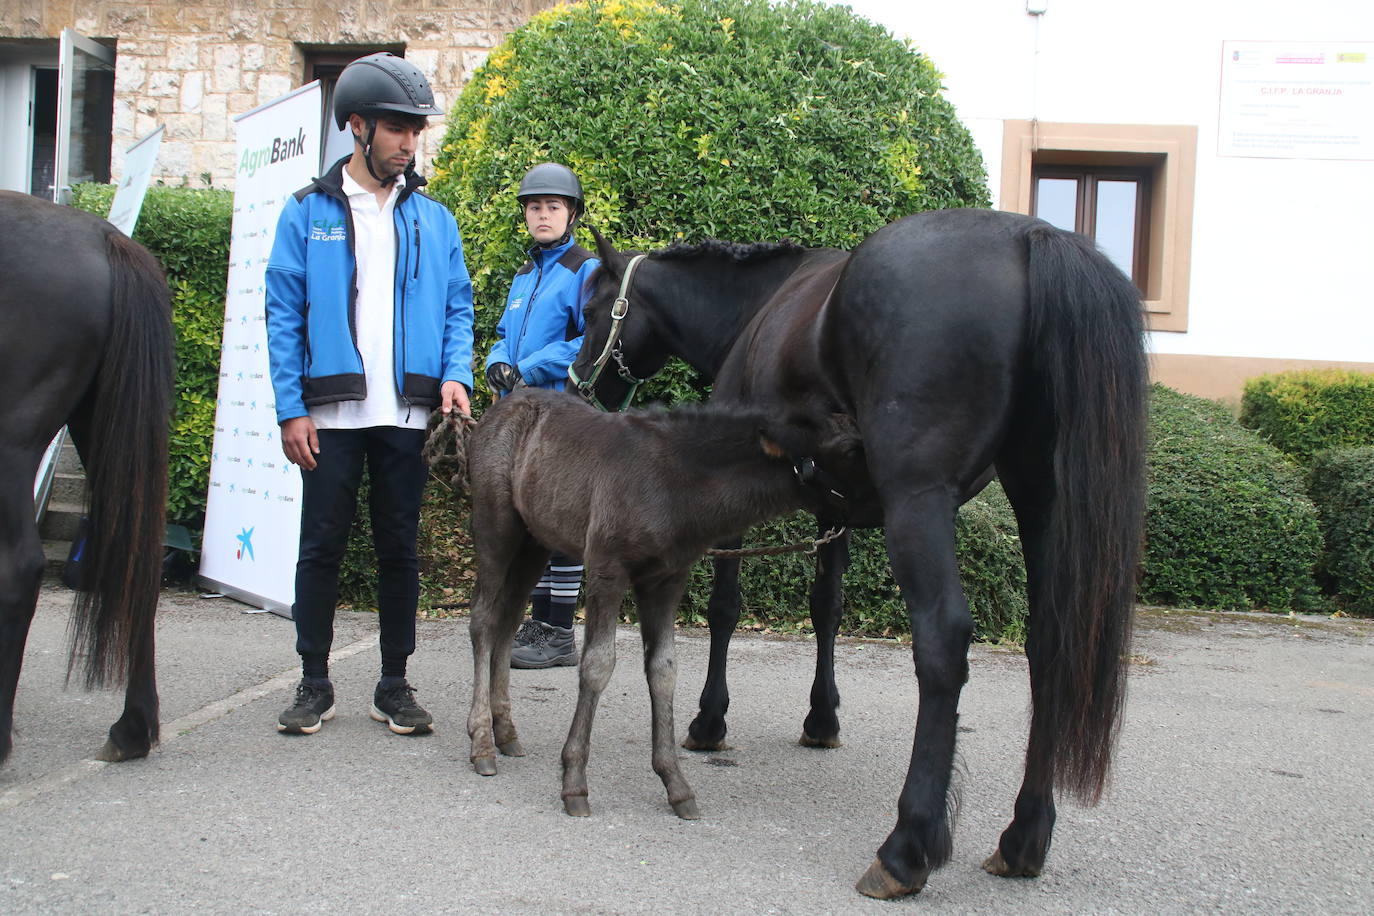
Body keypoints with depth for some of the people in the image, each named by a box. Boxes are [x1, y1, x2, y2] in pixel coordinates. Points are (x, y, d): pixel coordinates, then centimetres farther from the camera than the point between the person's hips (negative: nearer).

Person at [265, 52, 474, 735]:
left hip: (407, 415, 2)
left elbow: (458, 307, 10)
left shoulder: (433, 219, 10)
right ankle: (314, 685, 16)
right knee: (321, 547, 4)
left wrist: (455, 375, -9)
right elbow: (284, 313, 0)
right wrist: (291, 409, -7)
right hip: (331, 413, -1)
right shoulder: (309, 211, 3)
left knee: (399, 550, 7)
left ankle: (394, 687, 18)